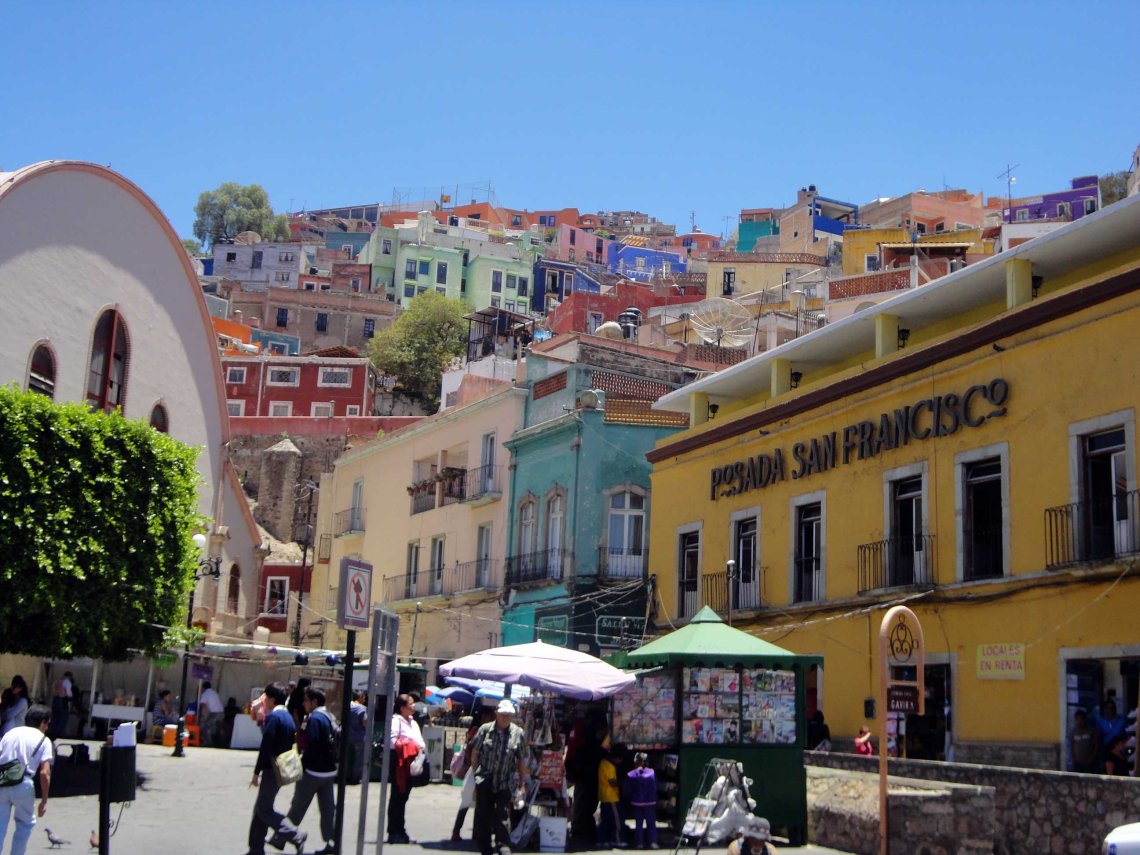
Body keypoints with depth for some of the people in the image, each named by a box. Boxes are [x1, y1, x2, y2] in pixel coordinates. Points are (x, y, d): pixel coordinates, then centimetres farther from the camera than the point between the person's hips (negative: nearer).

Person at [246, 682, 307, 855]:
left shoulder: (273, 716, -15)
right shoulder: (287, 716, 14)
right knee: (260, 808, 14)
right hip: (283, 768, 10)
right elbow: (291, 742, 16)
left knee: (264, 810, -5)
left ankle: (296, 836, -11)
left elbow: (266, 747, -19)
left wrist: (256, 772, -15)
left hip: (272, 769, -10)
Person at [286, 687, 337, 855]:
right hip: (329, 770, 8)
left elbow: (312, 745, -21)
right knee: (328, 807, 7)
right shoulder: (330, 717, 13)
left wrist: (303, 762, -12)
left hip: (313, 771, -8)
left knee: (298, 805, 4)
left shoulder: (315, 718, -16)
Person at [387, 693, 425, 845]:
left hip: (410, 765, 8)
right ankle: (394, 832, 2)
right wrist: (409, 745, -22)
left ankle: (400, 831, 19)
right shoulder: (396, 720, -10)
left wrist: (421, 747, -3)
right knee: (397, 797, -3)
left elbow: (420, 741, 17)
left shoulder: (413, 722, 18)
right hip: (399, 763, -8)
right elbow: (392, 741, -18)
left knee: (403, 797, 12)